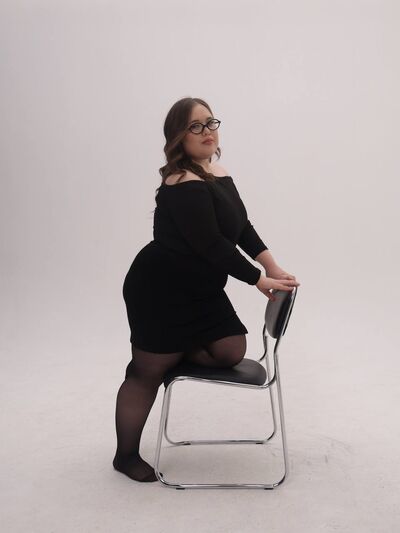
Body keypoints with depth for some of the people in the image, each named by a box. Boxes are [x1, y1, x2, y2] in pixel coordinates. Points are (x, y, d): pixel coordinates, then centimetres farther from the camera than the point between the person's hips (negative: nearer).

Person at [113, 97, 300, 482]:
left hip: (201, 290, 9)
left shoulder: (218, 174, 7)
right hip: (160, 291, -9)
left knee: (231, 351, -1)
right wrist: (259, 280, -16)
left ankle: (175, 353, 23)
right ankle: (126, 456, 20)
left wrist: (272, 265, 0)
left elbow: (242, 226, 11)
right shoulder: (183, 184, -22)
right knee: (148, 371, 3)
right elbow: (212, 244, -24)